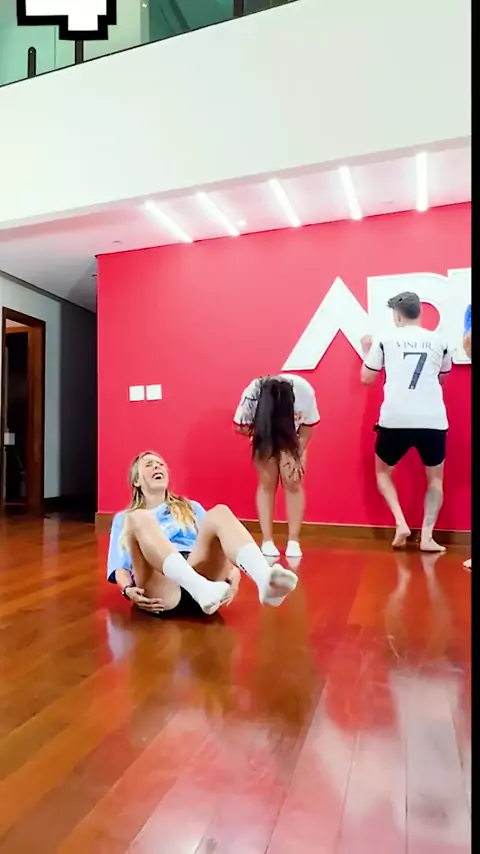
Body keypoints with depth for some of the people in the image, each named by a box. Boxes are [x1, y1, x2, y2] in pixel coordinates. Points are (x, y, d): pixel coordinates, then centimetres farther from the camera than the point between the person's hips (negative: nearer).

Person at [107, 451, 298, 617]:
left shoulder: (191, 508, 32)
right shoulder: (124, 518, 29)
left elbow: (211, 541, 18)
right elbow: (120, 567, 17)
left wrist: (233, 573, -4)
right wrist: (128, 589, -7)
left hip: (201, 573, 2)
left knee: (220, 512, -23)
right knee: (139, 519, -28)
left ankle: (265, 580, -50)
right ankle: (202, 589, -52)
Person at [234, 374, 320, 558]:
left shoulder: (304, 391, -35)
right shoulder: (252, 394, -34)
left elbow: (308, 426, -17)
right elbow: (240, 426, -18)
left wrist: (296, 456, -19)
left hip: (294, 437, 0)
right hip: (264, 435, 0)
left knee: (293, 482, -8)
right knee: (267, 483, -7)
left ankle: (294, 541, -1)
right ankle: (267, 541, -1)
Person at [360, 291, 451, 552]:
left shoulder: (385, 340, 4)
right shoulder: (439, 341, 10)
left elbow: (366, 378, 11)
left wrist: (367, 351, 25)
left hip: (395, 420, -1)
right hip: (433, 421, 2)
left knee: (383, 472, 21)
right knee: (435, 479, 20)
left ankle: (400, 524, 5)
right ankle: (427, 537, 13)